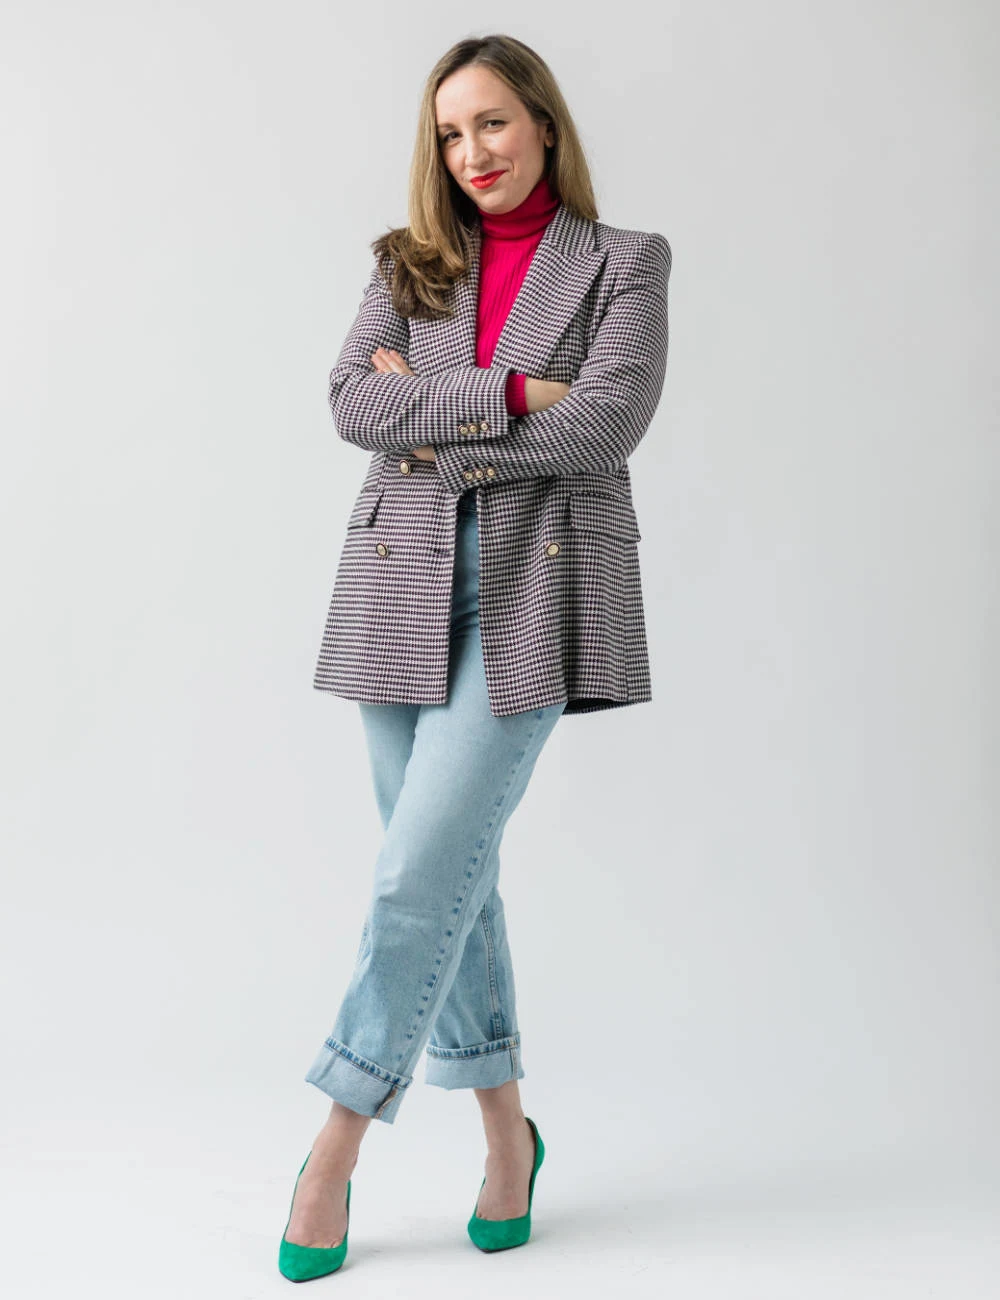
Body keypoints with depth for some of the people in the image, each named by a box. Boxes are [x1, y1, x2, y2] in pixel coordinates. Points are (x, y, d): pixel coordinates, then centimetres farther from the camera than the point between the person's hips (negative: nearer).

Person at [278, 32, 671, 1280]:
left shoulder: (623, 262, 6)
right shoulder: (410, 264, 14)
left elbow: (606, 423, -10)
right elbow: (353, 399, -3)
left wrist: (433, 422, -6)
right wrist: (508, 395, -13)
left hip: (531, 587, -4)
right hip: (406, 583, 4)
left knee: (424, 868, -10)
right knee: (451, 868, 7)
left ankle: (337, 1142, 5)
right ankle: (506, 1129, 24)